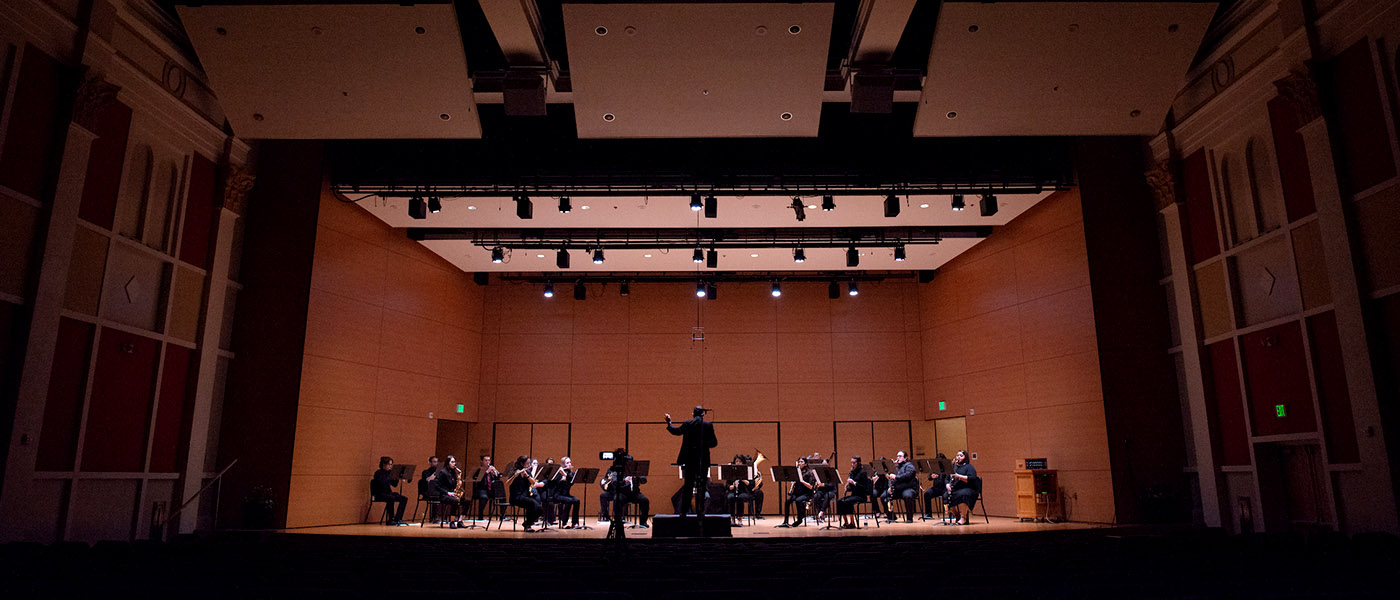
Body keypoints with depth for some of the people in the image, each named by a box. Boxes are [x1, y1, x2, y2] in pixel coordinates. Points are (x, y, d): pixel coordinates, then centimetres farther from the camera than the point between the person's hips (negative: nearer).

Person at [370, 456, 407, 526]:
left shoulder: (388, 473, 13)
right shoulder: (378, 473, -7)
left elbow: (395, 485, 11)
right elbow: (382, 483, -25)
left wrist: (396, 478, -6)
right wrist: (390, 477, -26)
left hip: (388, 493, 7)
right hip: (379, 494, -7)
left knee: (404, 499, -12)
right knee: (391, 498, -37)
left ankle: (397, 519, -11)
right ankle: (391, 520, -28)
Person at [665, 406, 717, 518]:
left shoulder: (686, 424, -2)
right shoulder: (708, 425, -4)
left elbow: (675, 431, 17)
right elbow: (714, 443, -1)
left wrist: (669, 422, 34)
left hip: (689, 459, 1)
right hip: (703, 460, -1)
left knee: (687, 485, 9)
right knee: (701, 486, 4)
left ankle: (684, 511, 10)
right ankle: (700, 511, 1)